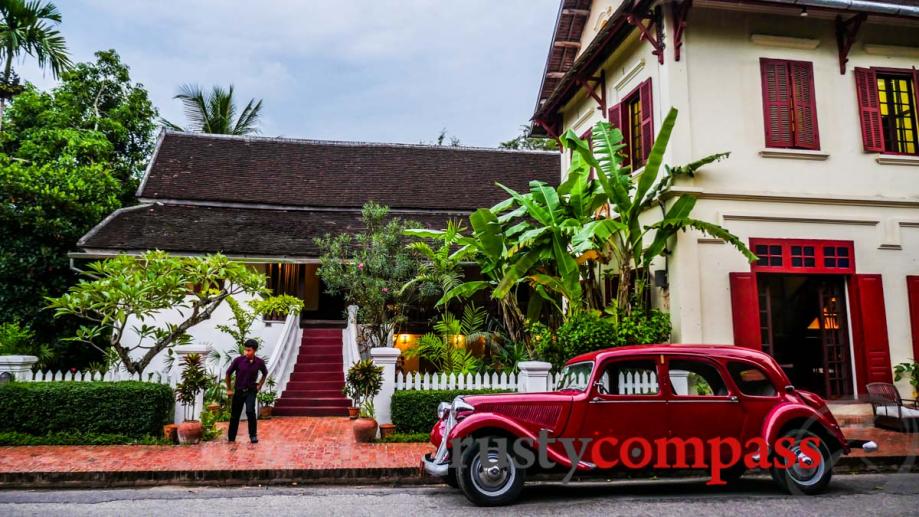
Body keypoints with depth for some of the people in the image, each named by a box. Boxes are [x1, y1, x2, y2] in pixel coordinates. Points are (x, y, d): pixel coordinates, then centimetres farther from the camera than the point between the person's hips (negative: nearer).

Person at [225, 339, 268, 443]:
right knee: (235, 415, 11)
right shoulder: (238, 360, -17)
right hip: (238, 391, 1)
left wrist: (259, 385, 4)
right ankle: (231, 437, 29)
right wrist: (229, 389, 3)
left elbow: (265, 373, 10)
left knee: (250, 411, -21)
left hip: (251, 391, -1)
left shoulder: (259, 362, -12)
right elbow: (228, 373, -2)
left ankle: (253, 435, -5)